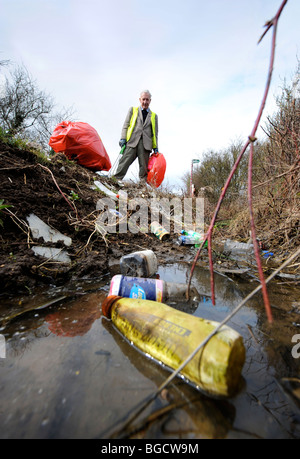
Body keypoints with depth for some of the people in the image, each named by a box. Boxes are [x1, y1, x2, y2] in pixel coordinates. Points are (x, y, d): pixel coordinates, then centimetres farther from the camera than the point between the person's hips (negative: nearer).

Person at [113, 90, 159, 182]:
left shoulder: (154, 116, 24)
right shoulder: (132, 110, 23)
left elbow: (155, 133, 19)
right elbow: (126, 125, 13)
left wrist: (155, 147, 7)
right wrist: (123, 138, -2)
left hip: (146, 144, 1)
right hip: (132, 141, -1)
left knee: (144, 167, -4)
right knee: (124, 162, -12)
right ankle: (116, 180, -12)